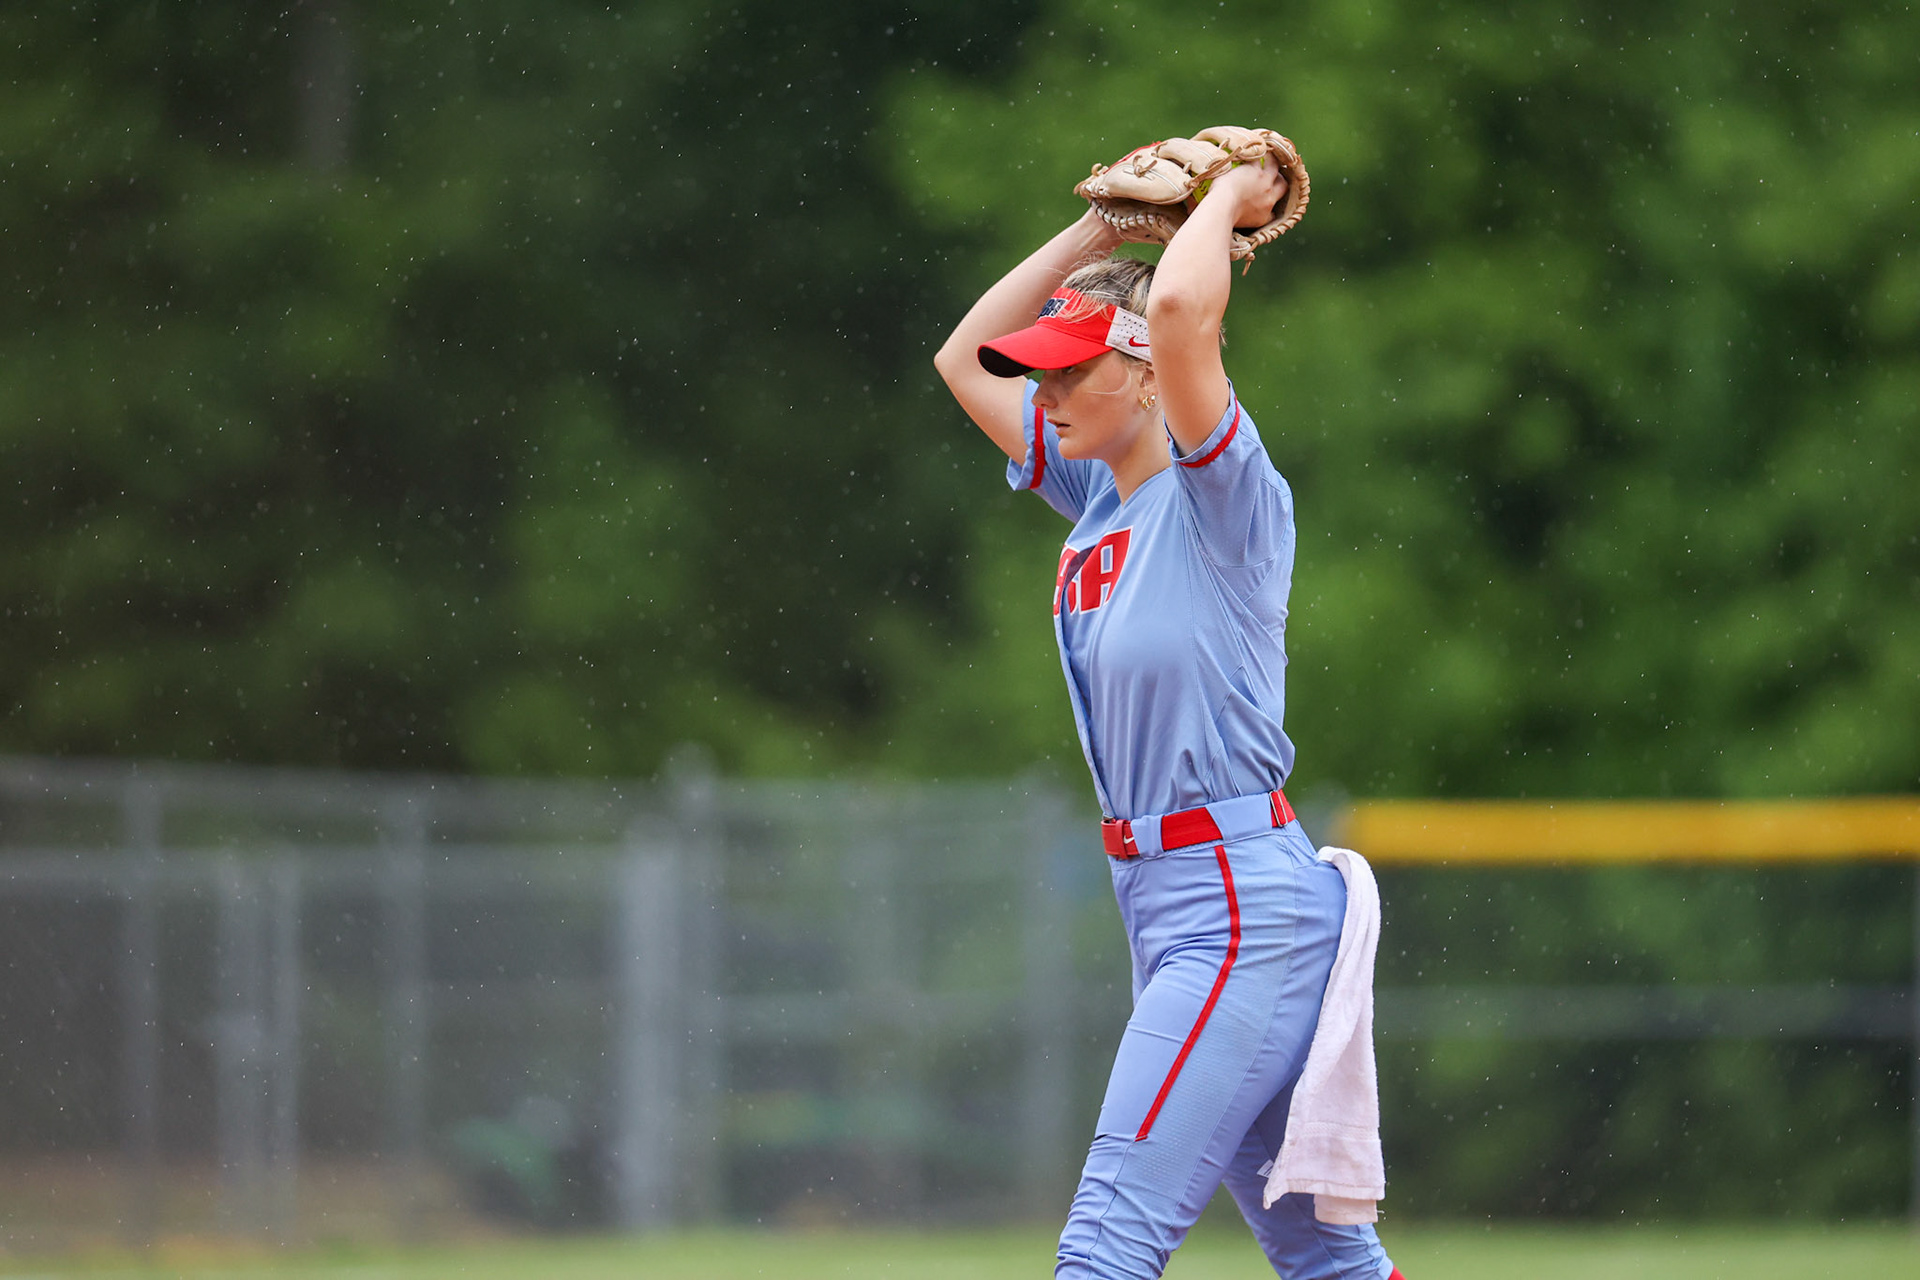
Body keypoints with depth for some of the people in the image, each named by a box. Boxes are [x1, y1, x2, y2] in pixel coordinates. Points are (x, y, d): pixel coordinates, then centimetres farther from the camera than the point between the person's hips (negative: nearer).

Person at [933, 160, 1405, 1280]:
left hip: (1244, 914, -9)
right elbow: (965, 357, 22)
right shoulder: (1101, 494, 12)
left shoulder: (1227, 501, -11)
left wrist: (1229, 201, -9)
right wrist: (1104, 228, 16)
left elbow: (1181, 310, -27)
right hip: (1172, 915, 9)